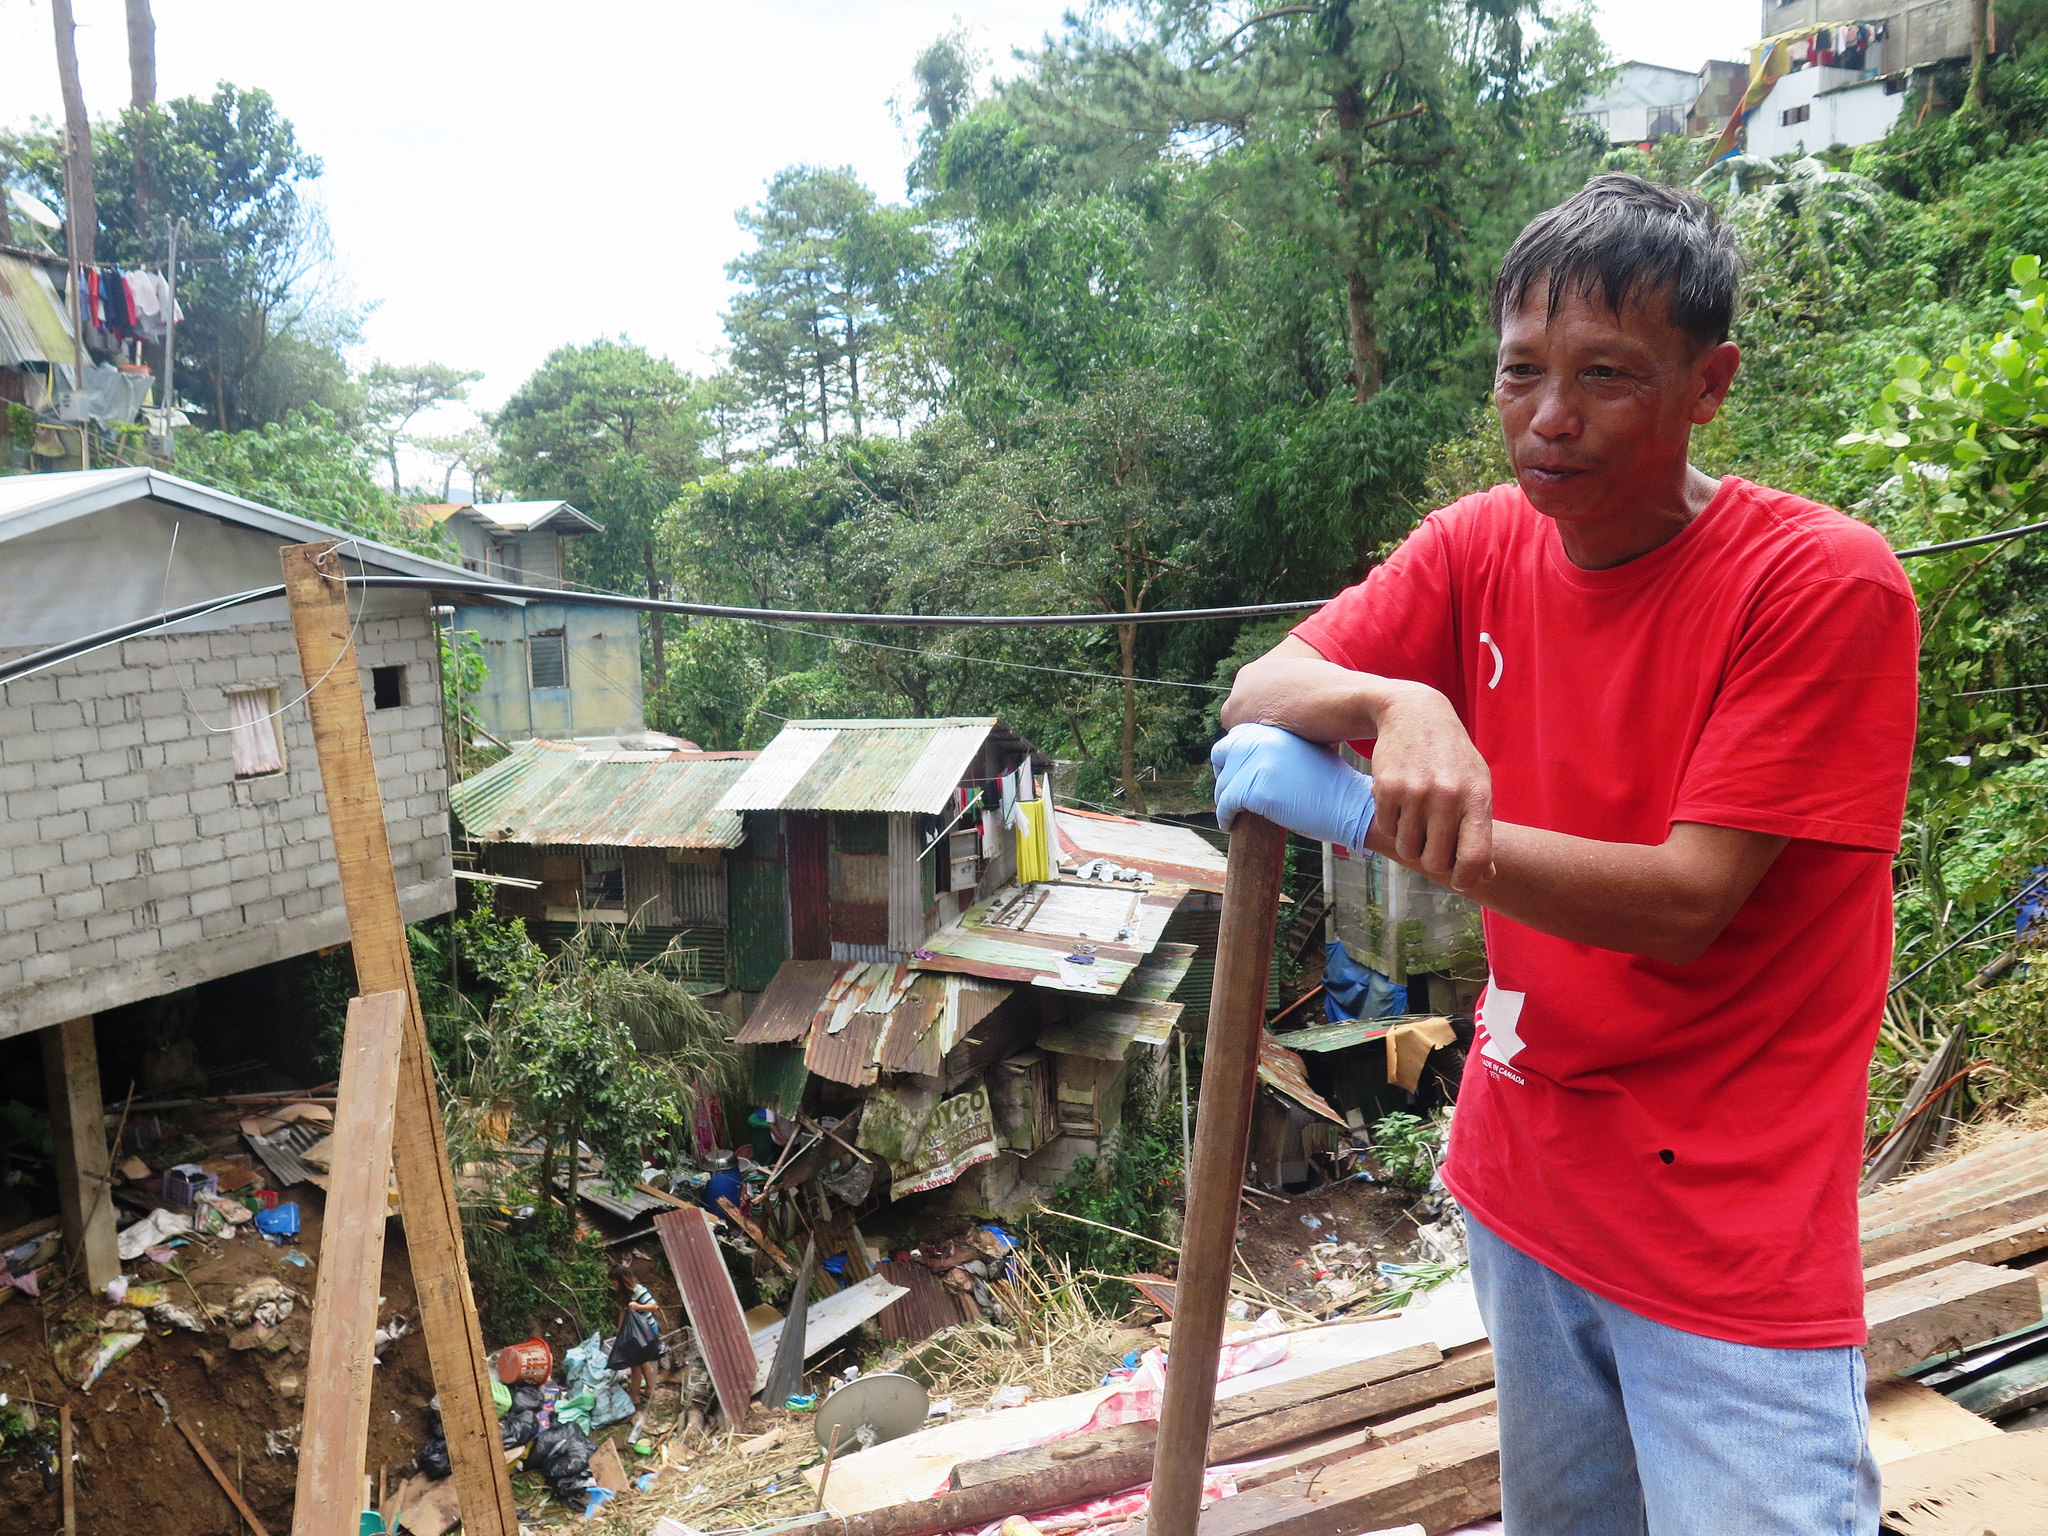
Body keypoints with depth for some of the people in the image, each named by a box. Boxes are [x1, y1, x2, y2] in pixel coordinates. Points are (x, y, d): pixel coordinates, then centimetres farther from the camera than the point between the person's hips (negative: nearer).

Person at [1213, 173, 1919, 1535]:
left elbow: (1685, 902, -22)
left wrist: (1365, 814, -28)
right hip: (1522, 1178, 5)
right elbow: (1256, 696, -9)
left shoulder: (1826, 584, -18)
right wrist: (1398, 702, -32)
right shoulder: (1480, 546, -2)